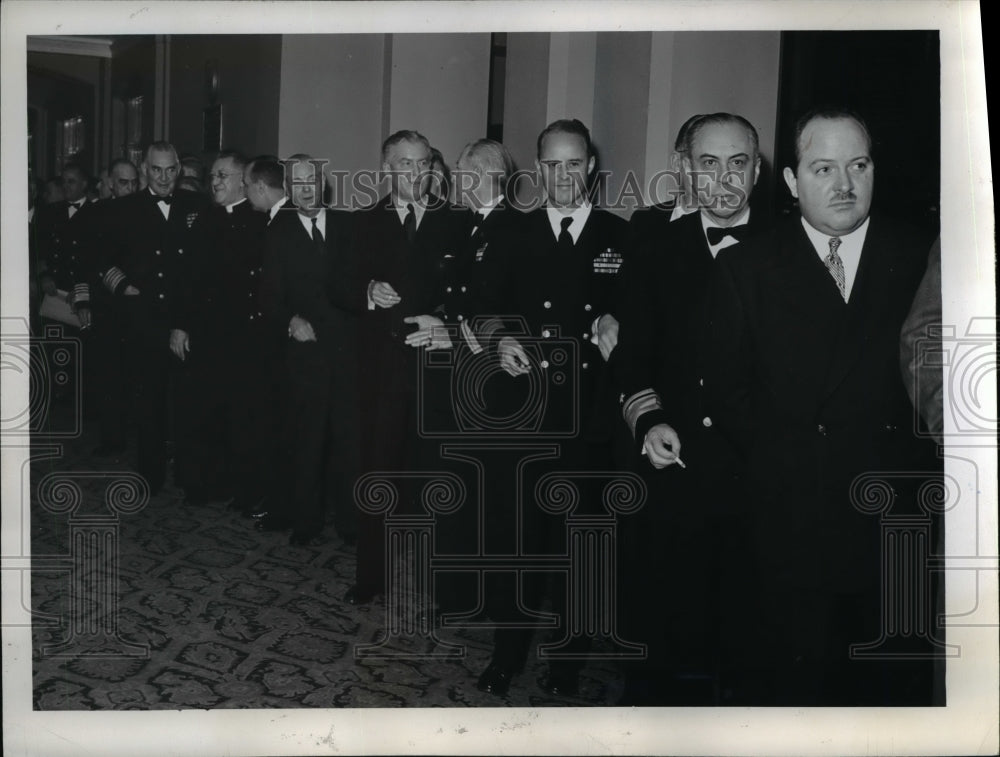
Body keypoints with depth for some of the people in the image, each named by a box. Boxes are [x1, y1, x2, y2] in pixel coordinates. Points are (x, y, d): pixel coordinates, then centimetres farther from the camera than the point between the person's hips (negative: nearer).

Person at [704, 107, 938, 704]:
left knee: (897, 681, 12)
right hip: (791, 525, -1)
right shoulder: (747, 267, 4)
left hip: (897, 520, 1)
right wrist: (776, 458, -4)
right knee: (790, 676, 7)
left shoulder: (921, 261, 6)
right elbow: (727, 386, 4)